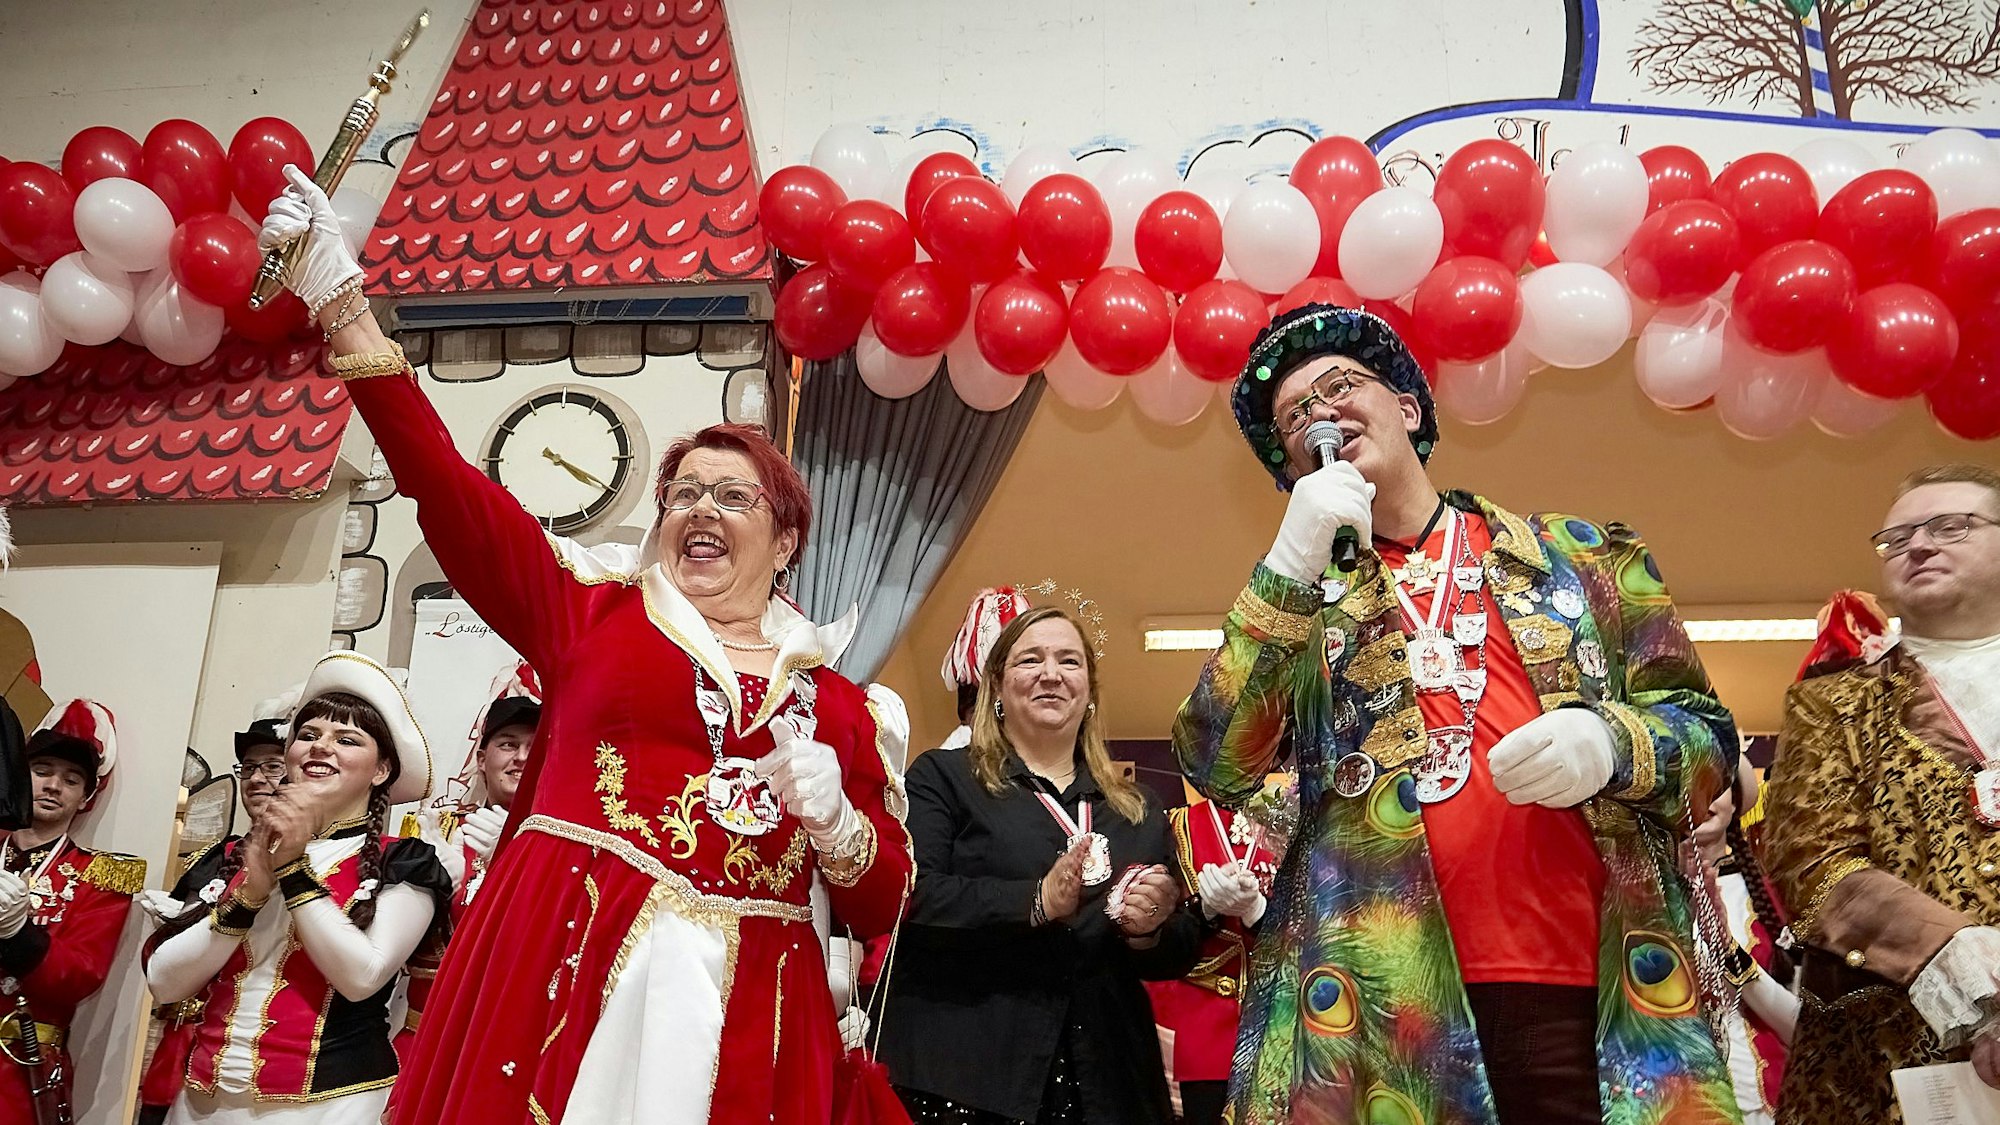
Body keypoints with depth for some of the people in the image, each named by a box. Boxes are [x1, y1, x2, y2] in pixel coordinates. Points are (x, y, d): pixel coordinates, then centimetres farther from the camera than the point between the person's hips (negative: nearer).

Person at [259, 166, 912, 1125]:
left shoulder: (832, 701, 10)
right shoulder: (590, 613, 9)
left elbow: (880, 905, 11)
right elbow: (448, 487, -1)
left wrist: (834, 817, -9)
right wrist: (342, 305, -6)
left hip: (745, 1000, 1)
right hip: (564, 964, -1)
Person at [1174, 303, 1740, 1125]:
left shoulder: (1580, 555, 11)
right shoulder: (1300, 603, 10)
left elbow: (1706, 731, 12)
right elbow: (1214, 768, -4)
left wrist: (1610, 742, -11)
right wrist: (1292, 563, -10)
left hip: (1591, 988, 1)